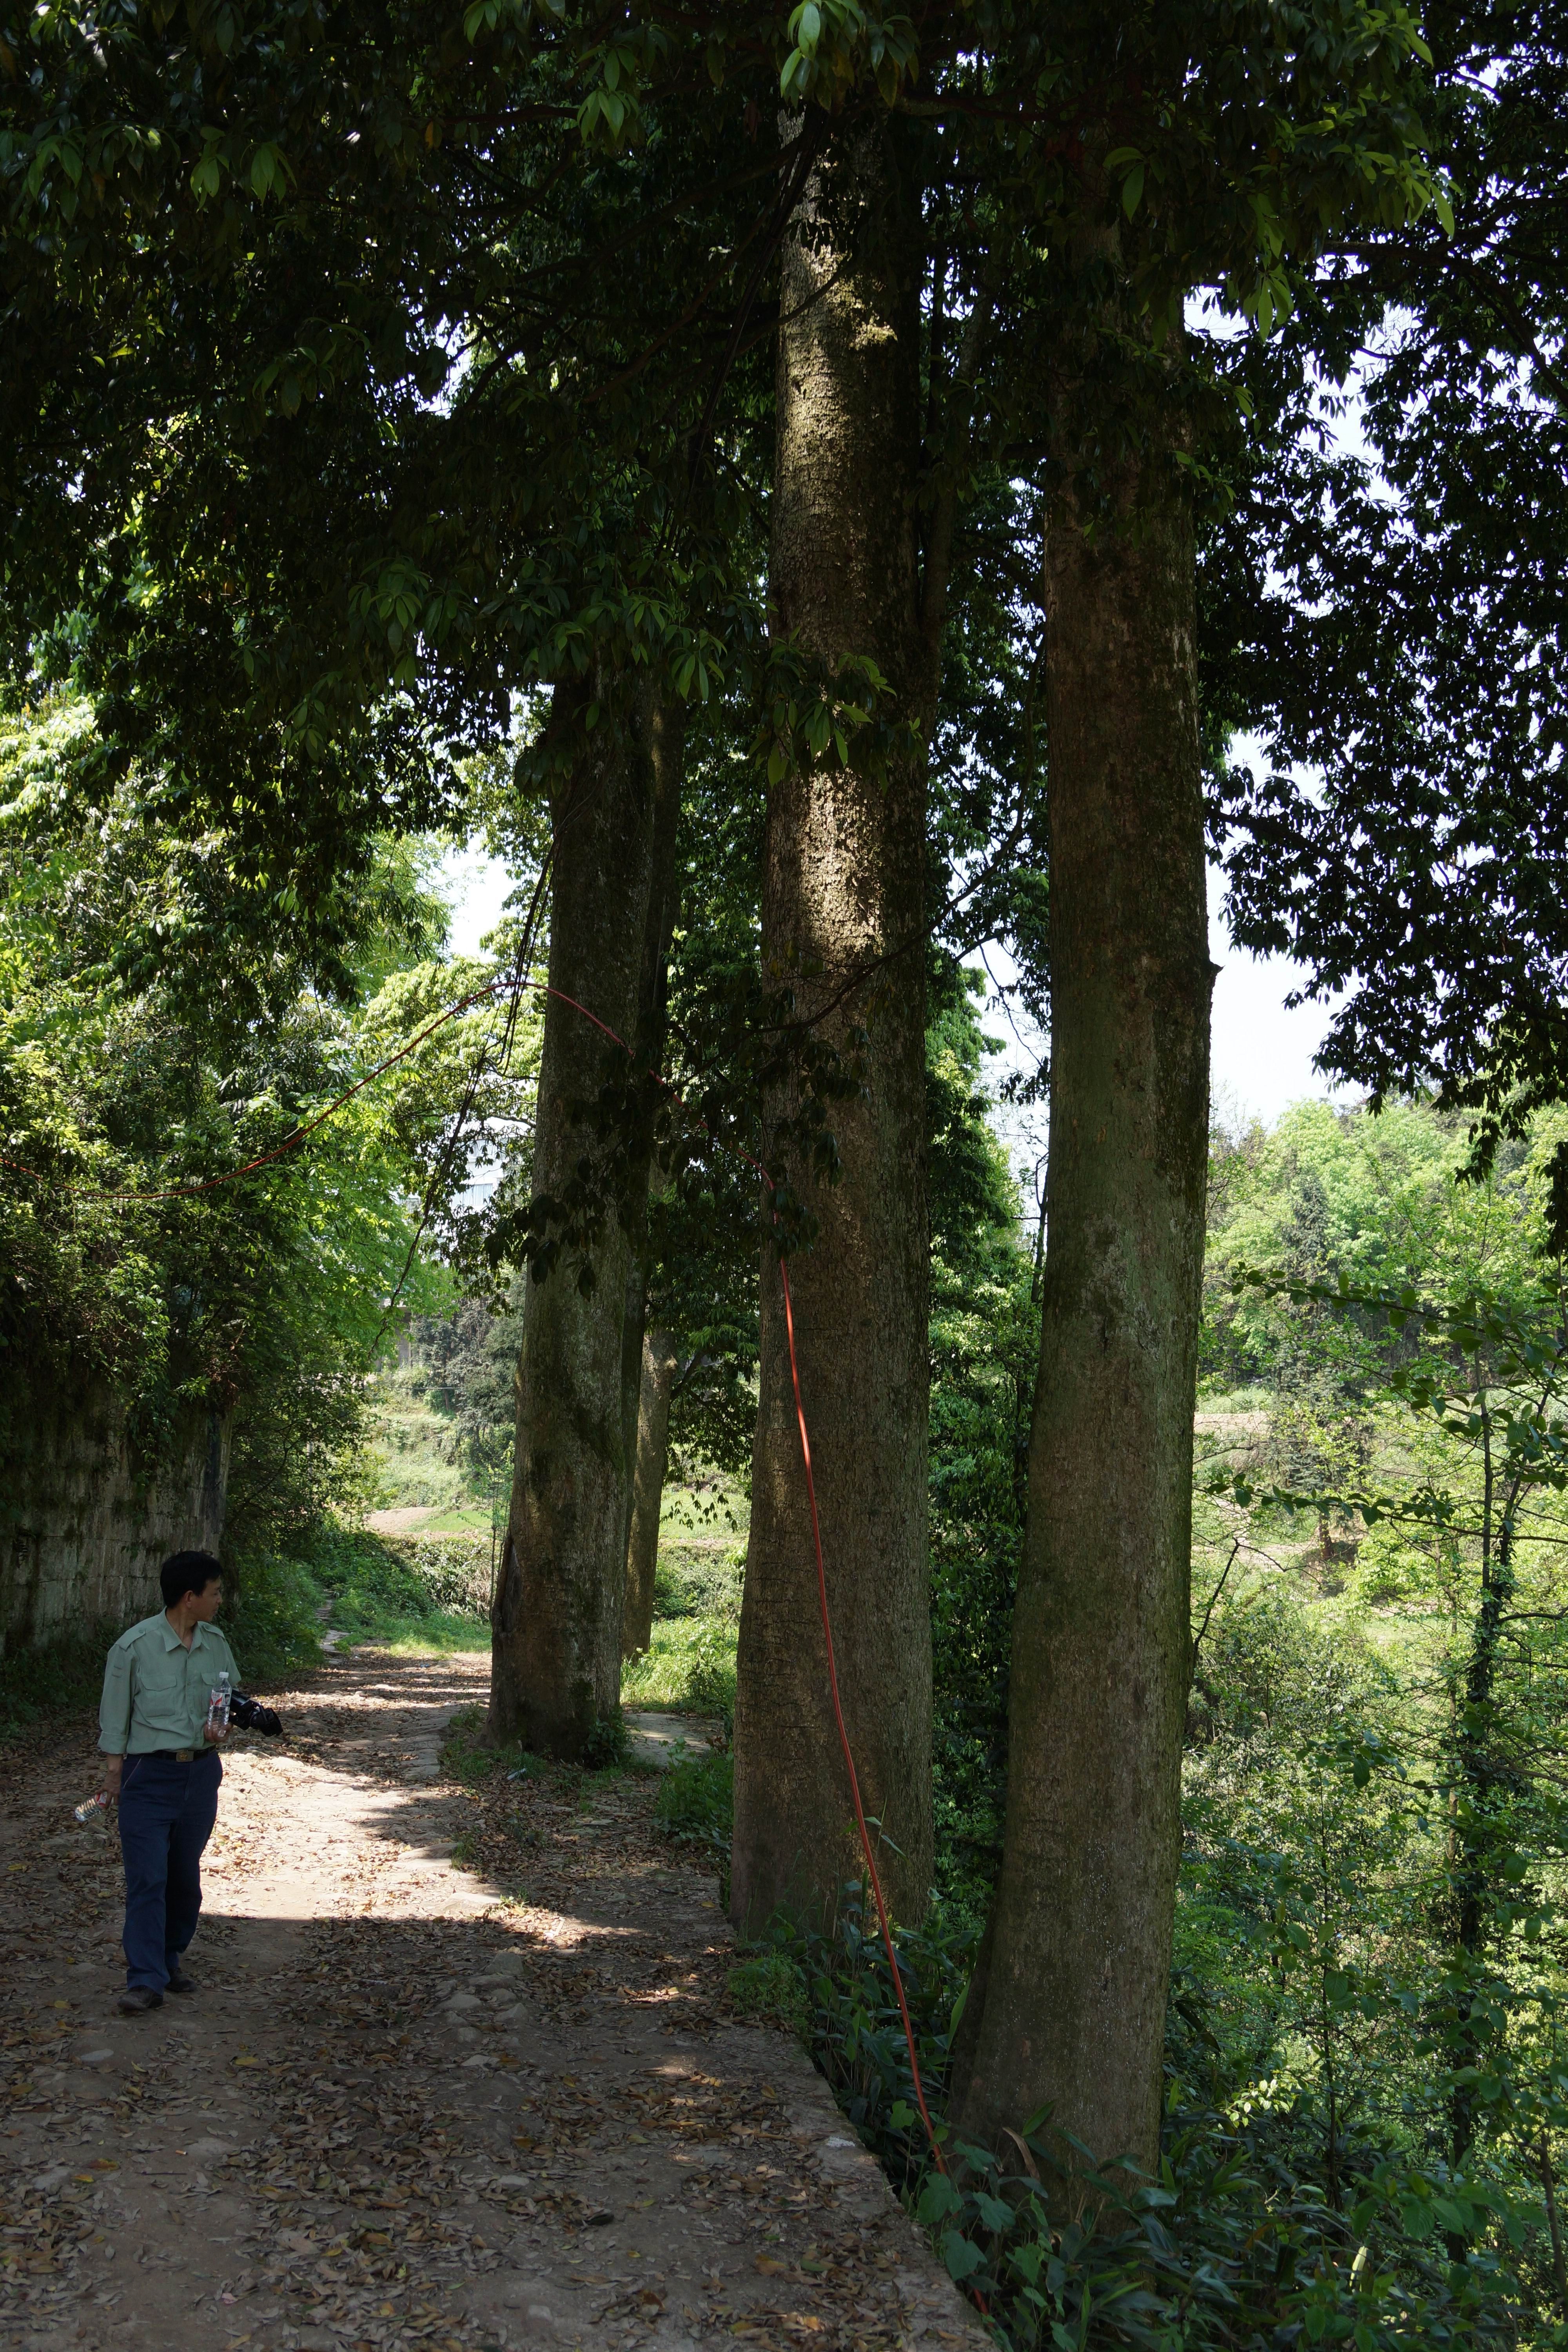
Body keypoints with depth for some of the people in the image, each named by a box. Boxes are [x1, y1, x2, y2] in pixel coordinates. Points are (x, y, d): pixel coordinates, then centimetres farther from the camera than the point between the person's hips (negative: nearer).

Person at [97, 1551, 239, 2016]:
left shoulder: (215, 1643, 3)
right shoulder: (135, 1646, -12)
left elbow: (233, 1695, 17)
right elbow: (115, 1716, -3)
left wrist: (223, 1727, -3)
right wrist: (114, 1770, -1)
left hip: (201, 1772, 5)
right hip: (150, 1774, -5)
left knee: (186, 1875, 11)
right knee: (148, 1878, -7)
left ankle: (170, 1960, 27)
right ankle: (145, 1982, -4)